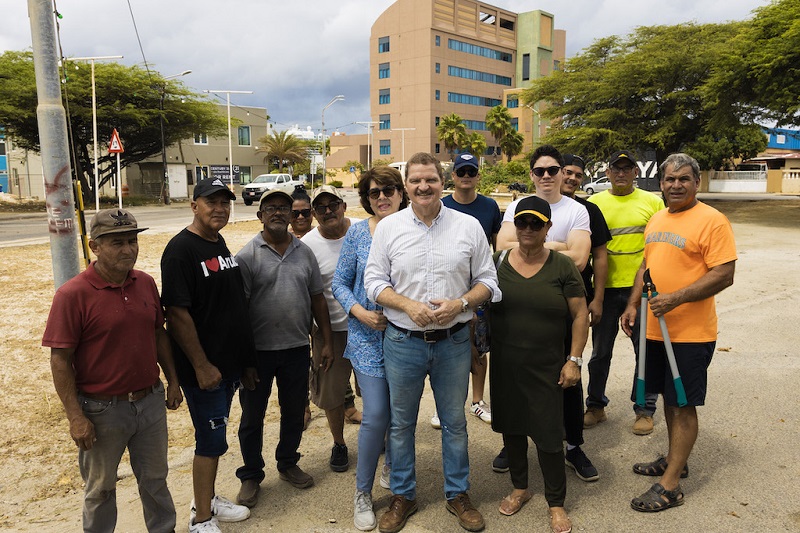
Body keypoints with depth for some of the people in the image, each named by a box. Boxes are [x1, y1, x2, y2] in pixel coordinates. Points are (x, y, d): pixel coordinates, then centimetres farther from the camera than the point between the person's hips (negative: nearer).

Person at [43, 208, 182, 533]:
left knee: (155, 478, 21)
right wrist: (76, 418, -15)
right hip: (102, 410, -4)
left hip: (151, 400, 5)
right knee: (101, 487, 17)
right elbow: (60, 360, -15)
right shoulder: (73, 295, -17)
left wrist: (172, 381, 10)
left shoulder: (145, 283, 0)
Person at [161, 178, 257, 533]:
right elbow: (176, 313, -20)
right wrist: (201, 365, -20)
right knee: (211, 440, 1)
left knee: (213, 437, 20)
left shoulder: (220, 244, 10)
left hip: (229, 363, 8)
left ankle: (207, 499, 37)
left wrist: (246, 359, 16)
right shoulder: (181, 249, -16)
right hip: (203, 367, -8)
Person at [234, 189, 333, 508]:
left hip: (297, 349, 3)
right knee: (252, 416, 11)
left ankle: (288, 464, 38)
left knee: (294, 412, 16)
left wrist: (327, 341, 7)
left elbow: (317, 298, 9)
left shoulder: (305, 252, 5)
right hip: (258, 350, -3)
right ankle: (251, 476, 29)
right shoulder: (248, 255, -8)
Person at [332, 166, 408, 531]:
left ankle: (391, 465, 43)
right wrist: (361, 312, -12)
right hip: (368, 336, -1)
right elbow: (340, 282, 3)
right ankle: (363, 492, 14)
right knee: (376, 415, -6)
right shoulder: (357, 233, -1)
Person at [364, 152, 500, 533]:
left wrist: (460, 303, -16)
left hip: (453, 341, 0)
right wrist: (409, 305, -16)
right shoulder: (388, 227, -1)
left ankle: (458, 494, 35)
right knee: (401, 423, 13)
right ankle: (402, 496, 33)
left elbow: (487, 281, 3)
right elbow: (374, 281, 0)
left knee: (454, 422, 14)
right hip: (402, 341, 0)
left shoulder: (469, 226, -1)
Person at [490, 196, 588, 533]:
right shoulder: (498, 264, 1)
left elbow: (580, 316, -2)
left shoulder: (562, 267, -4)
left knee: (548, 435, 2)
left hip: (546, 367, -2)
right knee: (511, 427, 15)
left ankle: (556, 503, 24)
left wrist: (574, 360, -6)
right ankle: (519, 488, 37)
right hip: (504, 364, 3)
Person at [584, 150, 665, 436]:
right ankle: (596, 406, 28)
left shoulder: (652, 202, 2)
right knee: (600, 352, 11)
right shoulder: (594, 203, 3)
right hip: (606, 287, 1)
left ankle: (645, 410, 26)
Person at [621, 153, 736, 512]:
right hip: (655, 329, 7)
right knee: (669, 397, 19)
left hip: (691, 333, -7)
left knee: (683, 405, 1)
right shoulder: (656, 219, 11)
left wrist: (676, 298, -25)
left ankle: (669, 486, 10)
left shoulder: (711, 220, -12)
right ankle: (674, 461, 36)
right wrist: (633, 305, 10)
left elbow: (724, 275, -18)